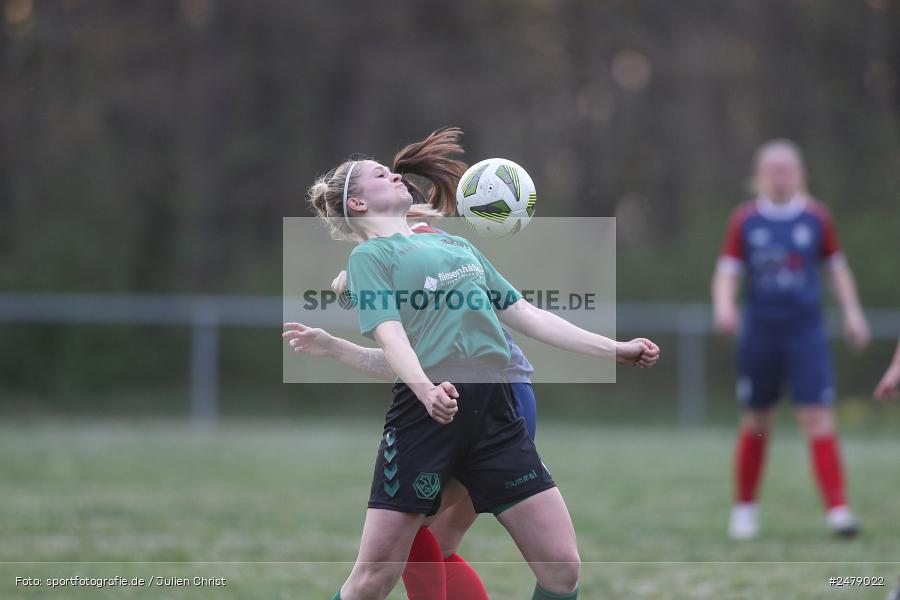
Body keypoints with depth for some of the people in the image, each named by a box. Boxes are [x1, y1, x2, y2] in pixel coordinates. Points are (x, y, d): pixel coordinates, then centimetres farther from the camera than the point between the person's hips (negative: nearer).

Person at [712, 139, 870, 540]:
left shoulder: (816, 218, 3)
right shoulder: (745, 221, 2)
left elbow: (837, 267, 13)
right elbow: (727, 271, 0)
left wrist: (852, 312, 5)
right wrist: (724, 306, -19)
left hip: (805, 330, -1)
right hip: (759, 333, 1)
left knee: (817, 416, -12)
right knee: (756, 421, 8)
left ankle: (837, 509, -14)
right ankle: (744, 507, 25)